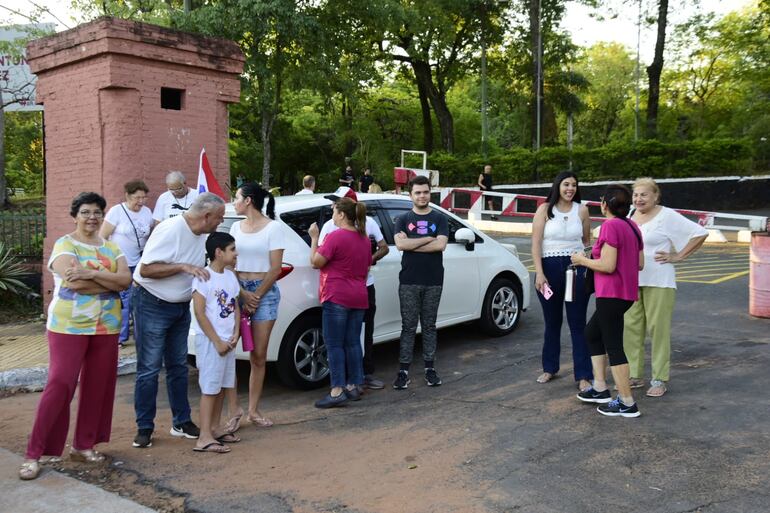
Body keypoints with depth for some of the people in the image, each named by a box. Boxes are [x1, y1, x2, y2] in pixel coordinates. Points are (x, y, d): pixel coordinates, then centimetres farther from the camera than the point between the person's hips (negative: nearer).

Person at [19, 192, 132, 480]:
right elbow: (74, 282, -20)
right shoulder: (64, 244, -4)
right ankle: (34, 453, 1)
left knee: (97, 386, 8)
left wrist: (91, 274, -17)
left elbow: (126, 280, -5)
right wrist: (111, 281, -11)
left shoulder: (112, 248, 12)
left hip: (106, 326, 5)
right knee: (60, 385, -8)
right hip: (68, 326, -5)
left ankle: (84, 445, 21)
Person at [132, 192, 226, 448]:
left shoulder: (202, 235, 2)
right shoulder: (170, 230, -23)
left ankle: (182, 422, 23)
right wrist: (183, 267, -29)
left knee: (178, 366, 14)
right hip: (152, 305, -8)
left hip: (181, 306, 8)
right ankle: (144, 428, 11)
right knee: (149, 369, -1)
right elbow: (146, 269, -23)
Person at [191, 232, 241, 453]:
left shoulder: (230, 276, 9)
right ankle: (204, 438, -1)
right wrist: (217, 341, -16)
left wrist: (236, 334, 1)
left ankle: (215, 428, 26)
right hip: (209, 341, -7)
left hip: (228, 340, 8)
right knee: (210, 387, -5)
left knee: (222, 385, 14)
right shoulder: (204, 277, -14)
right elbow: (199, 313, -16)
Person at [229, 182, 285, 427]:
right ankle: (233, 408, 1)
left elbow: (275, 269, -6)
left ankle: (253, 410, 15)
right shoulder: (236, 227, 11)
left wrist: (256, 296, -8)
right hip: (237, 290, 3)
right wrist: (243, 294, -9)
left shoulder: (273, 227, -3)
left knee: (258, 356, 3)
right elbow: (230, 264, 6)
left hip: (265, 291, -3)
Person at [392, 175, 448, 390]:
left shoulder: (439, 219, 6)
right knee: (408, 326, 2)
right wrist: (428, 238, -10)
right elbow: (400, 244, -11)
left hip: (433, 282, 1)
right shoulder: (403, 219, 7)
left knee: (429, 326, 9)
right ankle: (403, 370, 6)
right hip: (409, 281, 0)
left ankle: (430, 368, 17)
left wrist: (412, 243, -10)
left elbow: (440, 245, -11)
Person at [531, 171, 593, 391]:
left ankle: (583, 376, 4)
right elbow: (536, 243, -5)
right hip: (549, 268, 0)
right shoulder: (545, 209, -1)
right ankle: (549, 368, 27)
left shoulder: (581, 210, 4)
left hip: (576, 268, 0)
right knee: (552, 322, 12)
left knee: (578, 324, -1)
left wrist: (587, 267, 15)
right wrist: (539, 273, -12)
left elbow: (586, 241, 17)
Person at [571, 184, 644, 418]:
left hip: (611, 294, -10)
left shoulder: (611, 226, -17)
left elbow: (608, 265, -22)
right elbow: (639, 264, 14)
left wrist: (583, 260, -7)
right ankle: (600, 388, 25)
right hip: (626, 292, 10)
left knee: (613, 346, -3)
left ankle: (627, 403, 3)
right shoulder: (632, 226, 11)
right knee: (592, 333, 22)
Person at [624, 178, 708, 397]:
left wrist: (678, 256, -8)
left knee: (658, 329, -2)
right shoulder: (629, 216, 12)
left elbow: (700, 233, -7)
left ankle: (659, 380, 6)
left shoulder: (667, 216, -5)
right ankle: (635, 375, 16)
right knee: (630, 327, 5)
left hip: (658, 282, -5)